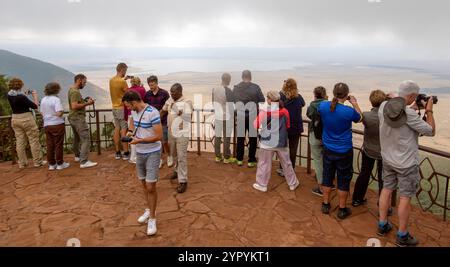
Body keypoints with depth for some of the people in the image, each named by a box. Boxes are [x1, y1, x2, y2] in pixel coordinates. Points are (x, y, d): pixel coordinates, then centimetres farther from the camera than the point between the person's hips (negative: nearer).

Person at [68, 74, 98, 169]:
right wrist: (87, 104, -18)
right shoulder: (75, 91, -17)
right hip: (78, 118, -11)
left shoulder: (72, 90, 14)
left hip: (73, 118, 11)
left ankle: (77, 156, 36)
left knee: (77, 138, 22)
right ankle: (84, 162, -15)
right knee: (86, 139, -12)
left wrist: (85, 101, 7)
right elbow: (74, 106, -25)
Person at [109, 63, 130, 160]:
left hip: (115, 107, 8)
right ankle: (126, 153, 2)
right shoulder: (122, 82, -19)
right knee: (124, 130, -3)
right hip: (122, 108, -8)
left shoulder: (111, 80, 6)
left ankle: (118, 153, 16)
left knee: (117, 129, 10)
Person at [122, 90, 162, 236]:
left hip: (152, 153, -7)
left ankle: (152, 218, 9)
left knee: (150, 187, -6)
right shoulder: (134, 112, 2)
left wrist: (139, 140, -21)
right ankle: (149, 210, 36)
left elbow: (159, 136, -21)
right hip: (139, 152, 7)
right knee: (144, 183, 17)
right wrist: (130, 131, 5)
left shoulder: (152, 113, -21)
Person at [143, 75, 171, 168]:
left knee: (165, 142, 2)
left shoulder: (164, 93, -8)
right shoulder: (147, 94, 2)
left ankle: (169, 156, 28)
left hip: (163, 121, -3)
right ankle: (160, 159, 23)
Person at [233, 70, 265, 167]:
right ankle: (251, 161, 11)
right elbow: (262, 101, -5)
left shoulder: (236, 88, -2)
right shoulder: (256, 87, -10)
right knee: (253, 139, 7)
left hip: (240, 116, 2)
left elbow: (233, 101, 6)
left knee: (240, 138, 12)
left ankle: (239, 159, 19)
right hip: (253, 116, -2)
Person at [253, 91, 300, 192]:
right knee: (286, 163, 15)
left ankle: (262, 185, 18)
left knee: (264, 164, 10)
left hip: (267, 142, -2)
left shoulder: (264, 112, -12)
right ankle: (293, 183, 28)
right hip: (281, 142, 3)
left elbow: (256, 125, -7)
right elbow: (288, 126, 6)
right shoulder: (285, 111, -4)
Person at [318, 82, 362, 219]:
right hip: (344, 151, -4)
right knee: (343, 180, 11)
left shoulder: (323, 105, -13)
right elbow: (359, 118, 2)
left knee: (327, 176, 18)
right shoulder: (349, 111, -23)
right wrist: (355, 103, 11)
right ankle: (342, 209, 24)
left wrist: (337, 100, 10)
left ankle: (325, 205, 31)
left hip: (328, 149, 4)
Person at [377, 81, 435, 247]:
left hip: (388, 159, 6)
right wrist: (429, 111, -1)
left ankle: (382, 225, 31)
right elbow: (431, 132, -11)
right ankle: (402, 236, 18)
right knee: (405, 197, 6)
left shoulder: (383, 107, -7)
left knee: (387, 189, 18)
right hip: (407, 163, -6)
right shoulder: (409, 114, -24)